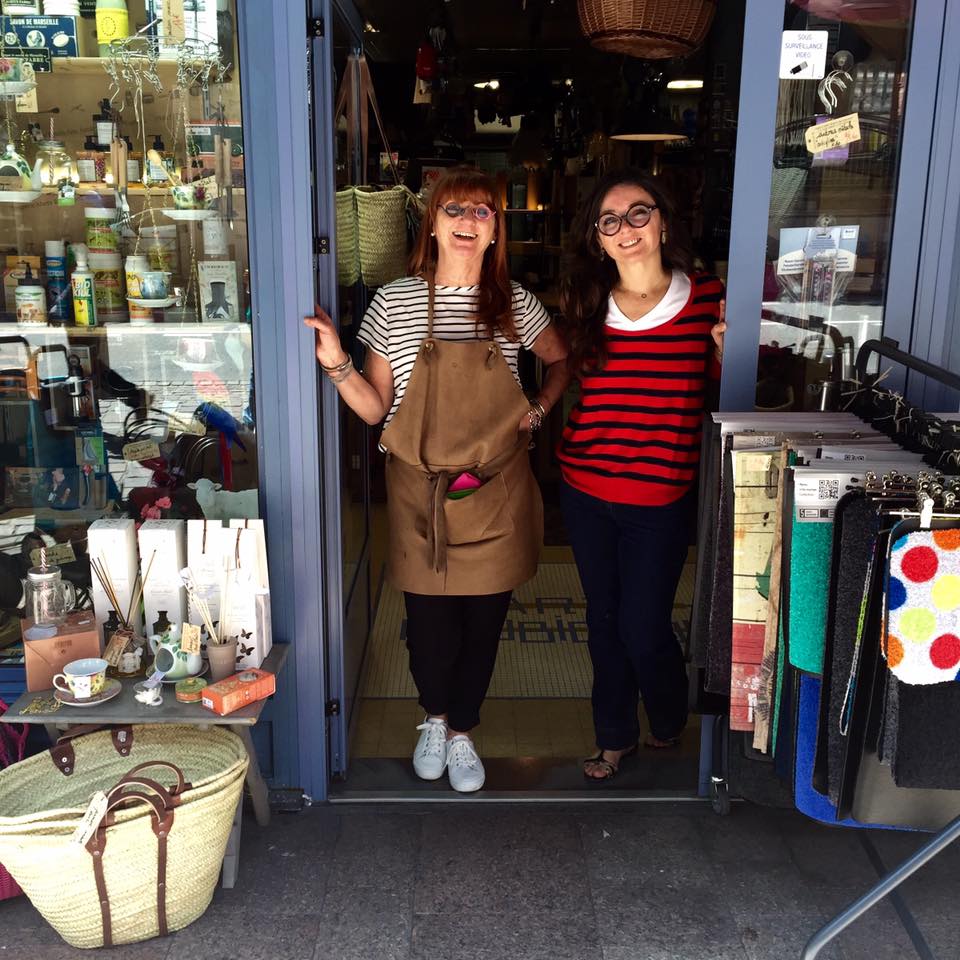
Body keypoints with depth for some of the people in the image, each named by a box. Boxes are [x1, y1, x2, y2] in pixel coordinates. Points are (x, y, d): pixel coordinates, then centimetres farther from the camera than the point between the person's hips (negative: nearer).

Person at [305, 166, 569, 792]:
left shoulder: (515, 303, 0)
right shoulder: (394, 303, -3)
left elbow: (561, 361, 18)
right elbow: (376, 408, -1)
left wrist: (539, 410, 3)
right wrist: (336, 363, -16)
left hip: (495, 492, 1)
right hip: (421, 493, -1)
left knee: (484, 618, 10)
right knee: (429, 619, 8)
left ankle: (461, 729, 35)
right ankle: (435, 717, 39)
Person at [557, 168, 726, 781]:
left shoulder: (706, 299, -7)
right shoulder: (586, 304, 3)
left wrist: (725, 347, -17)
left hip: (661, 498, -3)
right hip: (586, 489, 4)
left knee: (644, 629, 3)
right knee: (604, 621, 16)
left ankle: (670, 724, 36)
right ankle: (616, 736, 37)